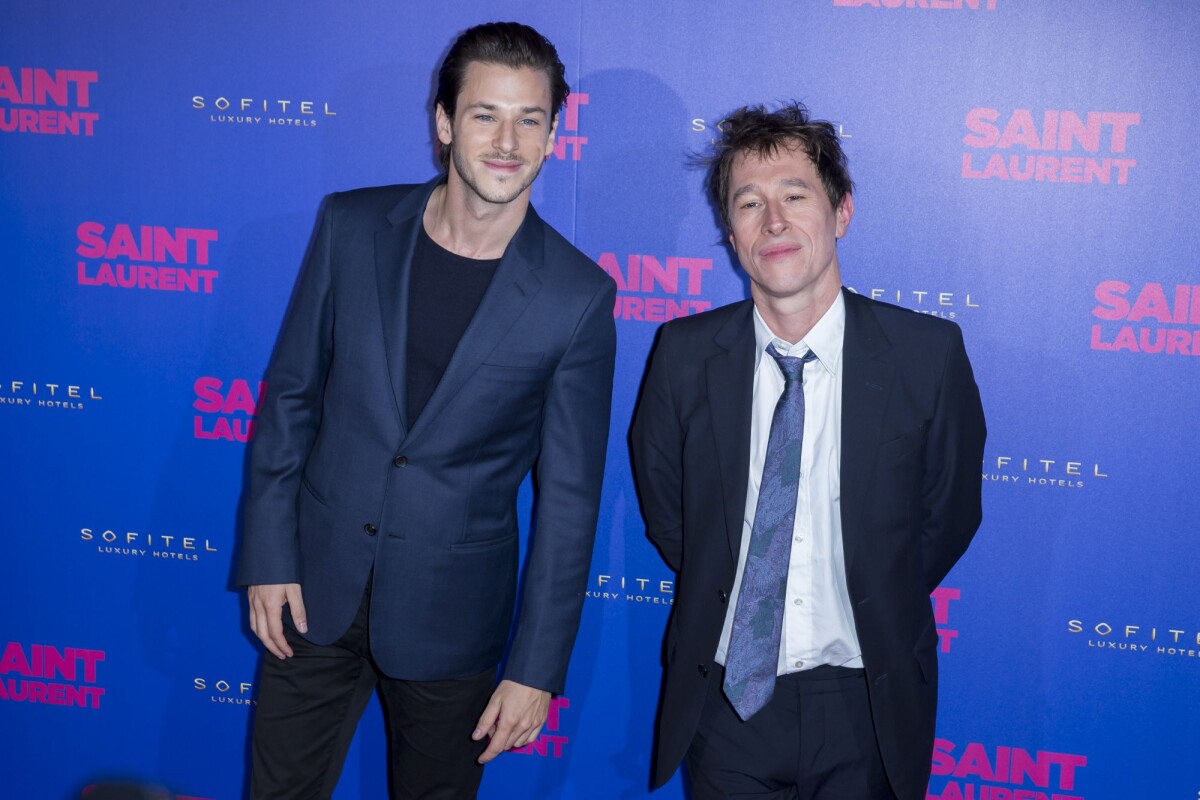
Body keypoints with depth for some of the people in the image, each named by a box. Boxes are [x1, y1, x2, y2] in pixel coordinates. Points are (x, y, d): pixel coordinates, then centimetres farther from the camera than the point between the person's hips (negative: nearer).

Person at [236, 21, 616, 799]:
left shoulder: (578, 297, -12)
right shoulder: (352, 226, -5)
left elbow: (569, 495, -8)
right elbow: (290, 393, 2)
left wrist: (537, 668, -7)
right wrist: (268, 555, 0)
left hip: (452, 614, -2)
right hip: (316, 589, 2)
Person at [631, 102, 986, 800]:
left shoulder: (930, 354, -11)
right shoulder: (684, 356, -7)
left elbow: (950, 513, 1)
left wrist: (872, 610, 7)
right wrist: (723, 596, 6)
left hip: (865, 711, 0)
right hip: (726, 694, 1)